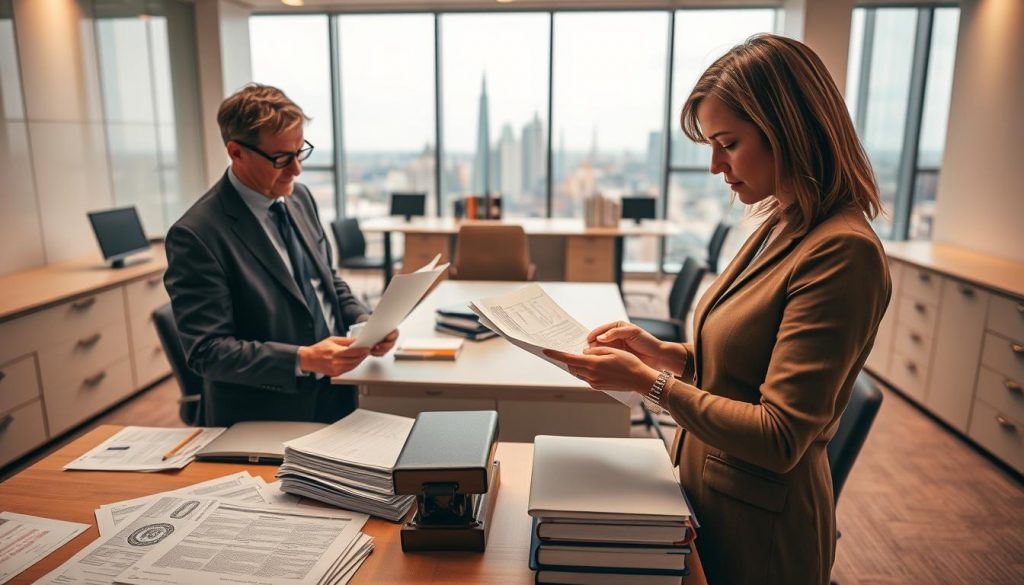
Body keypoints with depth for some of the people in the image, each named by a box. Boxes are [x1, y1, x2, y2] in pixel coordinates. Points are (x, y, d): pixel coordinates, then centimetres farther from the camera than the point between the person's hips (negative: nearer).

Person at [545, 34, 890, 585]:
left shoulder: (841, 252, -25)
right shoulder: (780, 227, 3)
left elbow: (780, 438, -25)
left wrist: (650, 382, -22)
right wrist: (662, 352, -4)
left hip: (757, 525, -7)